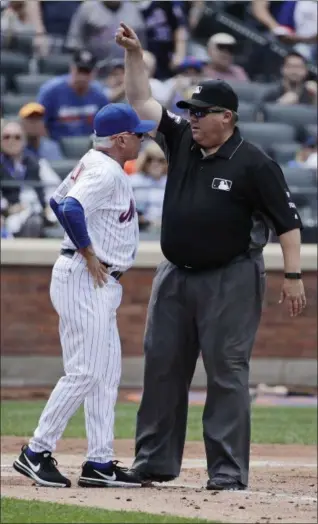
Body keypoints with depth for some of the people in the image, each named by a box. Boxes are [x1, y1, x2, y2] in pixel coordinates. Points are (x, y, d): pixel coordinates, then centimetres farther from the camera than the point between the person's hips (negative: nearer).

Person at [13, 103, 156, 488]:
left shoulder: (92, 163, 13)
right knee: (84, 372, -10)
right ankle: (36, 453, -5)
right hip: (85, 279, -11)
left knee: (107, 374, 10)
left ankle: (100, 463, 11)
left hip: (101, 284, 11)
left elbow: (58, 200, 23)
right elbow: (71, 208, -31)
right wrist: (89, 254, -20)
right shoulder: (106, 172, -17)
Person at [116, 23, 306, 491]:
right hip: (175, 276, 7)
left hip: (231, 280, -7)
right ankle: (155, 462, 17)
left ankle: (228, 471, -4)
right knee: (162, 366, 8)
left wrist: (293, 276, -15)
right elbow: (142, 103, 9)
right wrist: (134, 55, -3)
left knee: (227, 373, -6)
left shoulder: (253, 165, -11)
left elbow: (287, 220, -10)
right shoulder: (182, 141, 6)